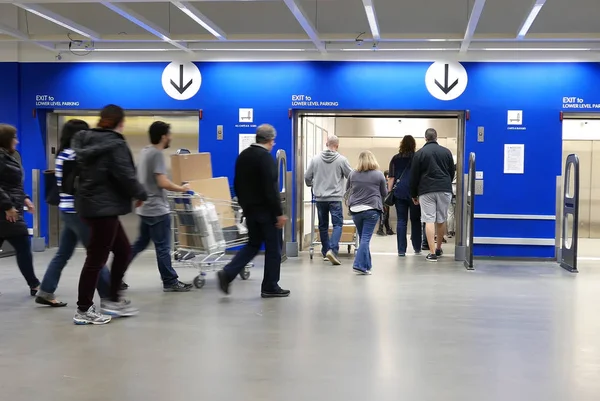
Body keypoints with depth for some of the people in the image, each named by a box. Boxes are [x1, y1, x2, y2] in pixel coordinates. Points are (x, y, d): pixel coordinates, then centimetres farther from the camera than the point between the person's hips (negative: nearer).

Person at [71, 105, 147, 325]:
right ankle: (83, 310, 7)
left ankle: (113, 300, 22)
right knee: (96, 258, -1)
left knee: (123, 251, 17)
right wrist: (141, 194, -1)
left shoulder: (87, 141, 11)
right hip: (104, 207, -9)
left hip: (90, 204, 9)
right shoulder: (115, 144, -15)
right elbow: (126, 176, -19)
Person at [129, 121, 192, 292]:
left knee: (140, 243, 17)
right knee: (163, 247, -1)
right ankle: (170, 282, 7)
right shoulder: (157, 154, -17)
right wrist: (181, 188, -10)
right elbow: (162, 183, -22)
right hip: (157, 209, -10)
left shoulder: (145, 151, 12)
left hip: (145, 207, 10)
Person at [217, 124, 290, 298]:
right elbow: (271, 189, -21)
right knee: (273, 248, 4)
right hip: (266, 210, -8)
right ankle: (270, 287, 11)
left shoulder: (242, 155, 8)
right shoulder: (266, 158, -17)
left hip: (250, 209, 8)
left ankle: (227, 273, 1)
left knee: (253, 244, 17)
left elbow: (237, 184, 14)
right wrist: (279, 213, -17)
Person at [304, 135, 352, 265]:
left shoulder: (316, 159, 3)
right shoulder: (341, 160, -6)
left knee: (323, 226, 13)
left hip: (320, 198, 3)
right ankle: (333, 250, -19)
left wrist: (312, 185, 30)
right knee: (337, 224, -1)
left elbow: (307, 177, 8)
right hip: (335, 198, -3)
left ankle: (325, 252, 19)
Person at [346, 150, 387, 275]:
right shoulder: (379, 175, -4)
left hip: (355, 210, 3)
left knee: (362, 238, 15)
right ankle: (359, 265, -13)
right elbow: (384, 193, 6)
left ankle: (367, 265, 25)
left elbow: (348, 189, 18)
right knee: (366, 238, -4)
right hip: (371, 209, -3)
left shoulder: (353, 175, 2)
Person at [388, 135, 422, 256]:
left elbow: (391, 178, 3)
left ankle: (401, 250, -2)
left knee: (401, 221, 1)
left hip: (399, 193, 1)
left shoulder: (395, 159, 7)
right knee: (415, 220, 11)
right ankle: (417, 248, 15)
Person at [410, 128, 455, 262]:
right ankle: (438, 249, 25)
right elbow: (452, 172, 15)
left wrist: (414, 195, 11)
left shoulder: (419, 153, 2)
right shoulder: (446, 152, 8)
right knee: (441, 220, 12)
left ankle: (432, 252, -11)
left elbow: (414, 176, 3)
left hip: (426, 191, -2)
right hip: (445, 190, 2)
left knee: (429, 220, -4)